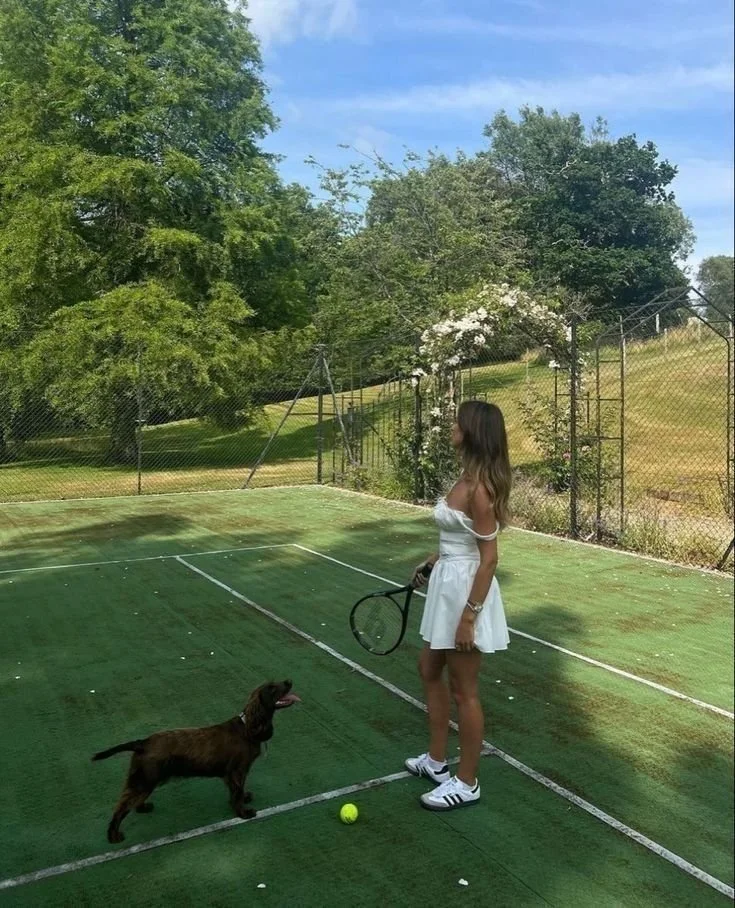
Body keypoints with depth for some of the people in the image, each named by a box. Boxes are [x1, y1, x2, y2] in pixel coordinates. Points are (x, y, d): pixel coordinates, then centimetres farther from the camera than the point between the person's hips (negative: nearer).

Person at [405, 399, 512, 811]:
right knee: (430, 670, 22)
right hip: (447, 583, 10)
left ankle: (466, 783, 24)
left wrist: (468, 617, -21)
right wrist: (434, 561, 21)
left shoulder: (479, 487, -23)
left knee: (464, 690, 5)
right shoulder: (467, 477, 5)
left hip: (467, 589, -10)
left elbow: (489, 557, -23)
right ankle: (436, 760, 39)